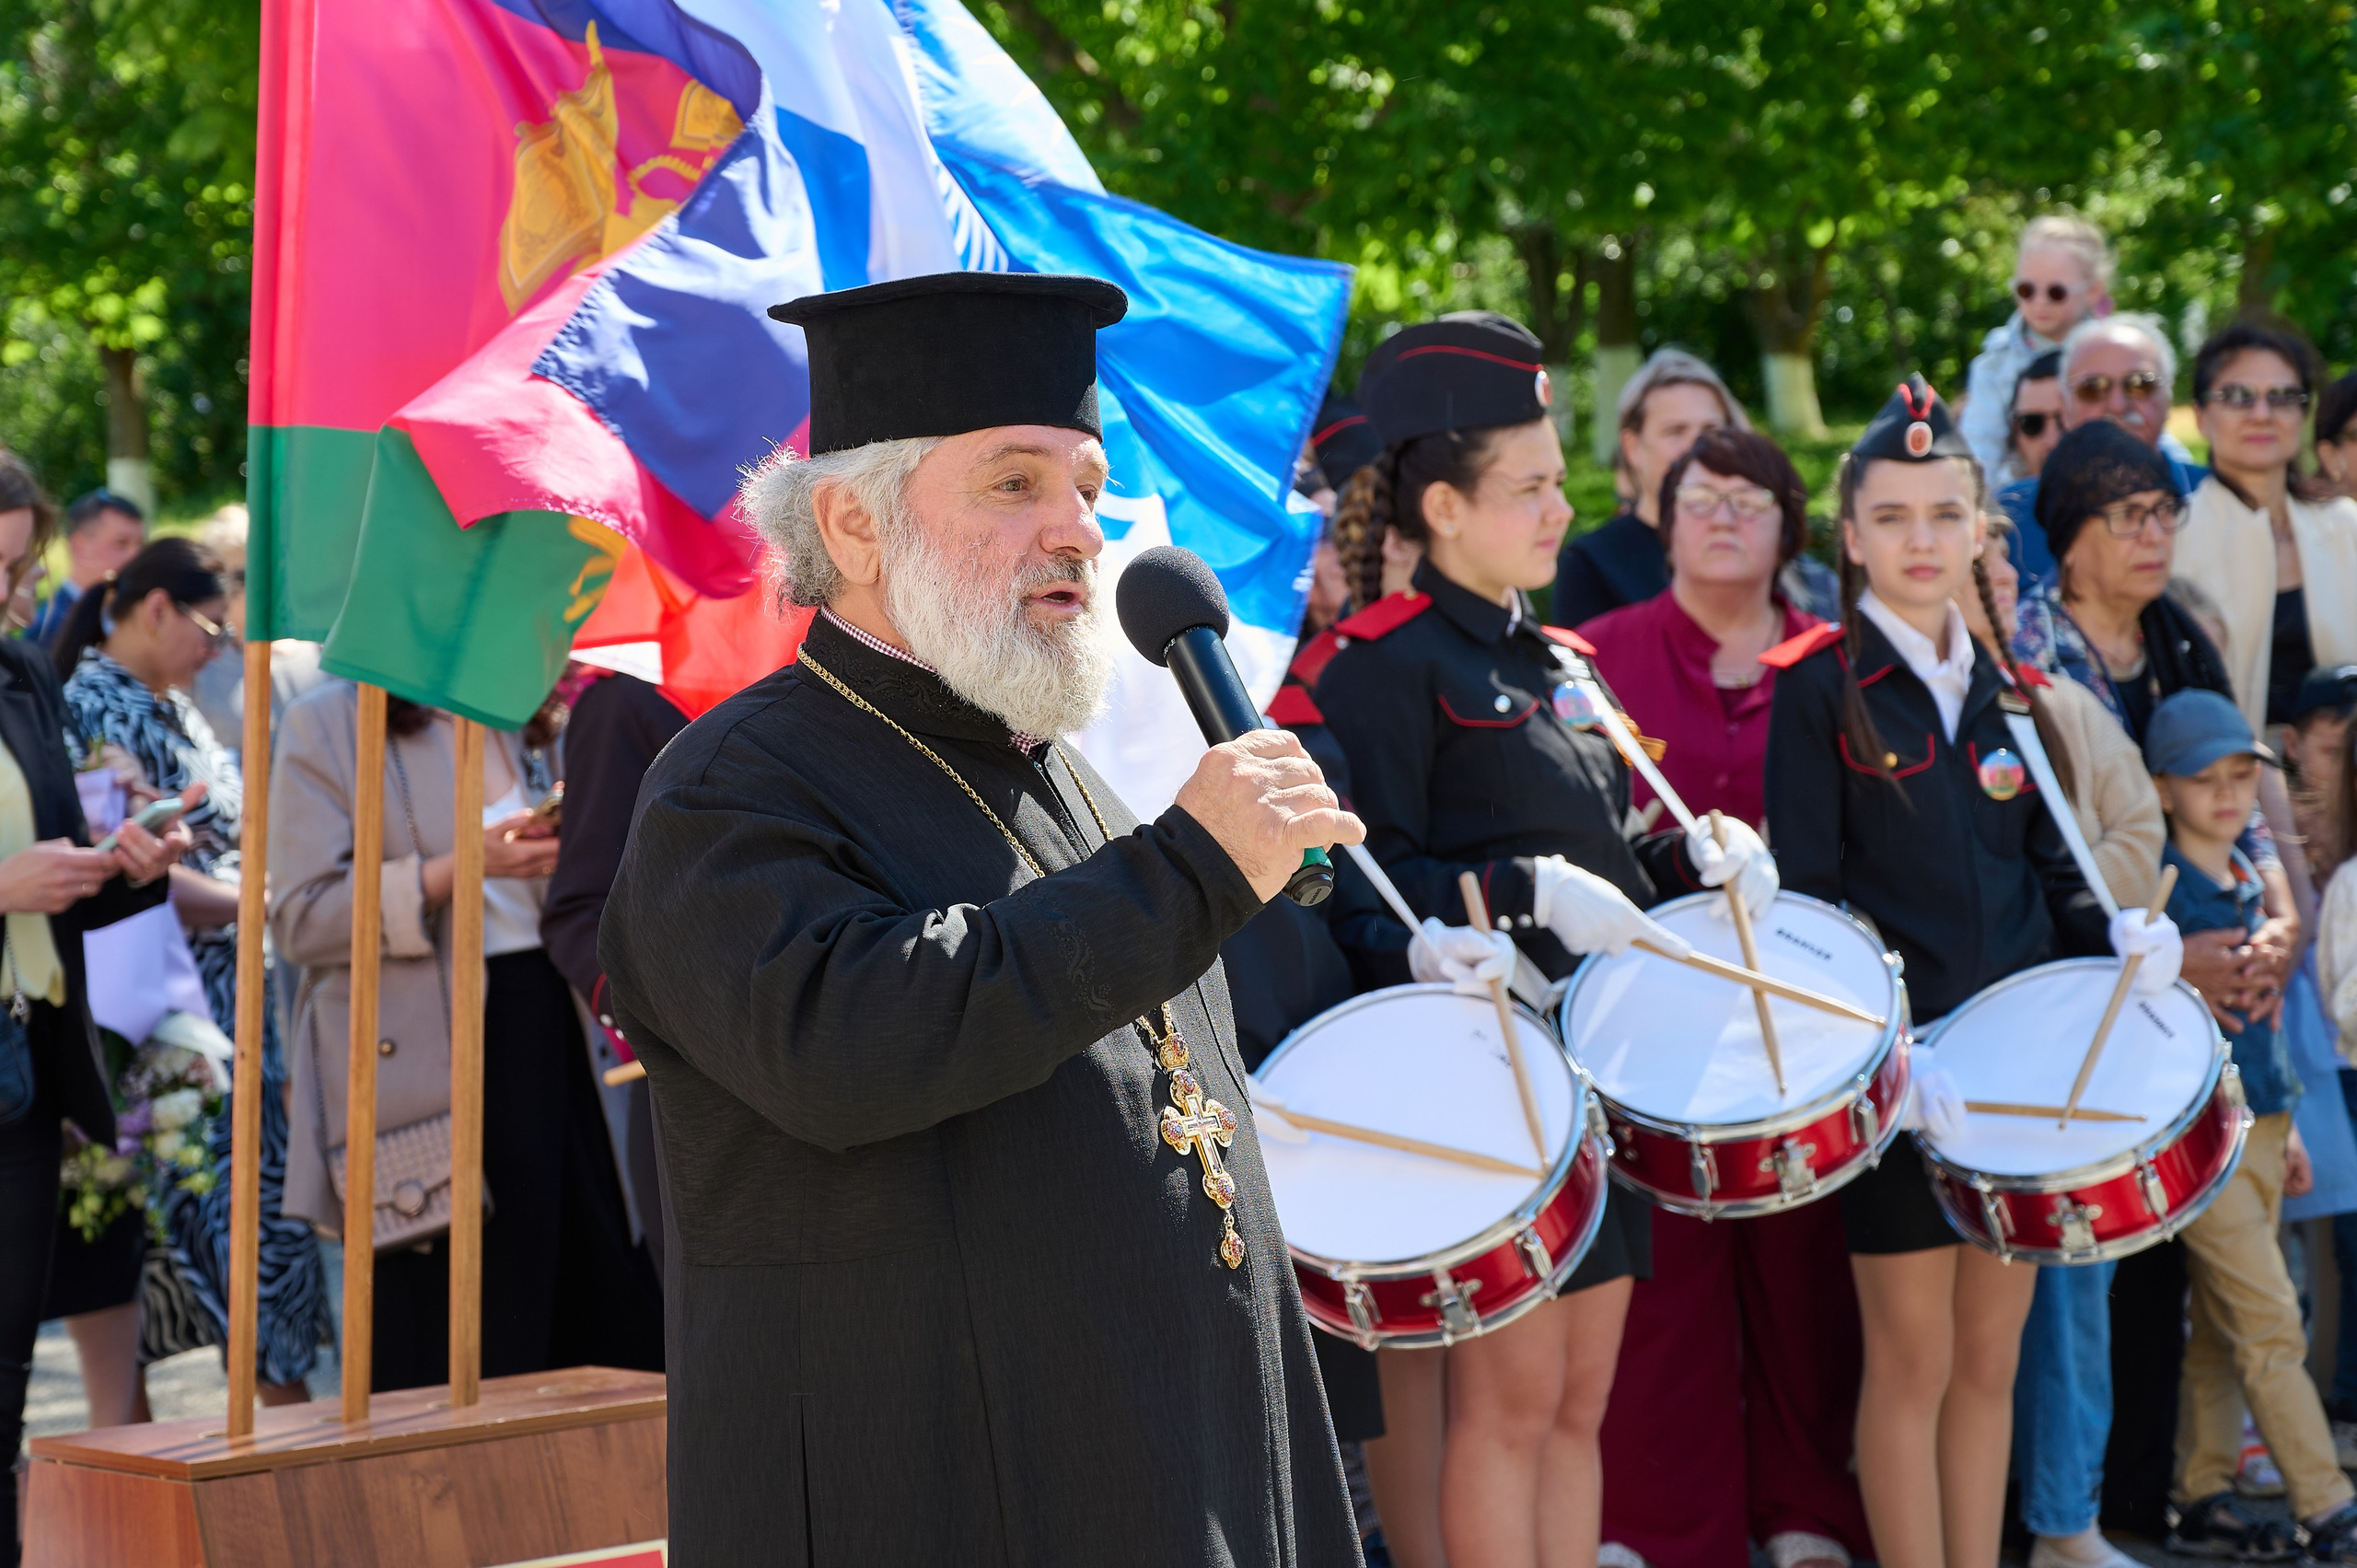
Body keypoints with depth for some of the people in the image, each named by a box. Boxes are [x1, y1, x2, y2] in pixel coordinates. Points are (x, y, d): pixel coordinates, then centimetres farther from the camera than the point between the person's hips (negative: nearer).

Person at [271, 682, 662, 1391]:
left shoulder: (522, 725, 18)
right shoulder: (325, 726, -2)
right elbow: (302, 919, -10)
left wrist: (558, 855, 4)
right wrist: (462, 866, -18)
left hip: (544, 1033, 6)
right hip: (420, 1054, -6)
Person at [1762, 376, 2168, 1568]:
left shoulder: (2006, 692, 11)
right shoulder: (1820, 689, -6)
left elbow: (2048, 867, 15)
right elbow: (1805, 896, -10)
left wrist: (2114, 933, -6)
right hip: (1901, 1083, -5)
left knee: (1991, 1355, 10)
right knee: (1912, 1358, 1)